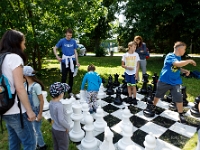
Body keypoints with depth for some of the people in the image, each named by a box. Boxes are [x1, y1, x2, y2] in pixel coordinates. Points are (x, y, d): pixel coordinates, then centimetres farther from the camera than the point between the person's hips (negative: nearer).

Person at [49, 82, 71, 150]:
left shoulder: (51, 102, -6)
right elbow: (61, 120, -28)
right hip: (61, 131, -8)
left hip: (54, 128, 8)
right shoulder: (59, 105, -32)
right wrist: (68, 127, -13)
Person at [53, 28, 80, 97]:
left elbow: (75, 52, 6)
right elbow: (54, 48, 4)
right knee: (64, 77, 1)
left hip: (72, 61, 3)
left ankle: (70, 91, 26)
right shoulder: (62, 41, -4)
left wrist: (77, 62, 4)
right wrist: (57, 57, -6)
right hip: (65, 61, -2)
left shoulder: (73, 41, 2)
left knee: (71, 76, 12)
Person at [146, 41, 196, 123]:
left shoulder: (179, 57, 4)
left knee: (179, 98, -3)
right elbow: (178, 64, -36)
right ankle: (153, 106, 40)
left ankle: (181, 115, 16)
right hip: (164, 81, -5)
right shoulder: (170, 56, -20)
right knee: (158, 95, 15)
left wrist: (185, 71, -1)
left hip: (175, 82, 5)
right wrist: (189, 61, -22)